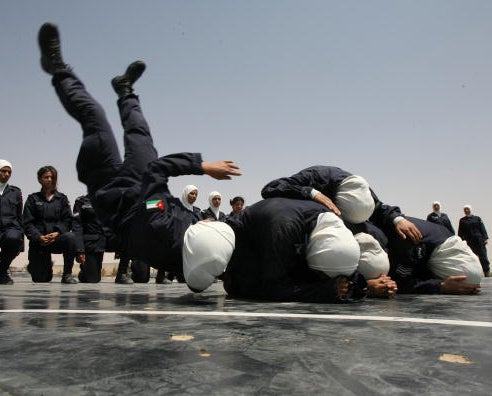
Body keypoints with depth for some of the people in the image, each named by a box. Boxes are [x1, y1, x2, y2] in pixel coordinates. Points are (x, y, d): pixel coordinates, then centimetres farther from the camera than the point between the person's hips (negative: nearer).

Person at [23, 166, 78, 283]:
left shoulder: (62, 198, 11)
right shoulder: (33, 198, 9)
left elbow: (68, 220, 2)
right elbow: (28, 223, 0)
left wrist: (57, 233, -17)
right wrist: (39, 237, -17)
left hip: (57, 238, 0)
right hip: (38, 241, 0)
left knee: (71, 237, -36)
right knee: (41, 279, -2)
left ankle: (67, 274, -21)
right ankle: (42, 265, 37)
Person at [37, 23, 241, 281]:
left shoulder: (160, 230, -47)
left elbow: (156, 167, -37)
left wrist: (202, 165, -34)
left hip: (115, 197, -4)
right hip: (143, 191, 4)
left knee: (93, 117, 0)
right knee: (138, 131, 15)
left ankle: (59, 70, 27)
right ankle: (125, 90, 49)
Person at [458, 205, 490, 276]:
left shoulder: (477, 218, 8)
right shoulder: (462, 220, 9)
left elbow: (482, 228, 4)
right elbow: (460, 232, 7)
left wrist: (485, 238, -5)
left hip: (479, 240, -1)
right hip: (470, 242, 1)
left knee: (483, 257, -3)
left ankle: (487, 272, 1)